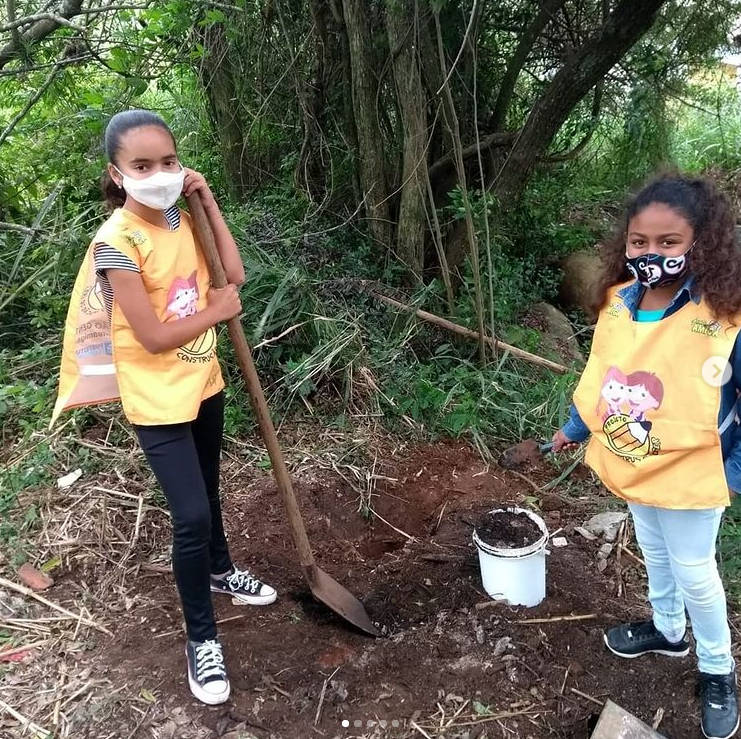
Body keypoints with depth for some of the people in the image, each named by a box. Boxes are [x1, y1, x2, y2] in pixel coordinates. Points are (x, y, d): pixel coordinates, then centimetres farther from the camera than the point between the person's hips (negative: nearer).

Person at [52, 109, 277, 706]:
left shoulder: (180, 218, 0)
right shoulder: (118, 242, -22)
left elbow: (234, 274, -6)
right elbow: (153, 337, -24)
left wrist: (208, 200, -8)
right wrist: (217, 311, -11)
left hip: (203, 383, 7)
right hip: (157, 400, -7)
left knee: (207, 492, 24)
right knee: (191, 516, -7)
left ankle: (220, 570, 50)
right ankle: (202, 639, 13)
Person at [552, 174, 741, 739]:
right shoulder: (618, 302, -11)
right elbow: (599, 372, 4)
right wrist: (575, 428, 14)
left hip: (690, 475, -5)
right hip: (631, 464, 5)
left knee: (693, 572, 12)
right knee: (655, 554, 26)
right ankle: (668, 630, 53)